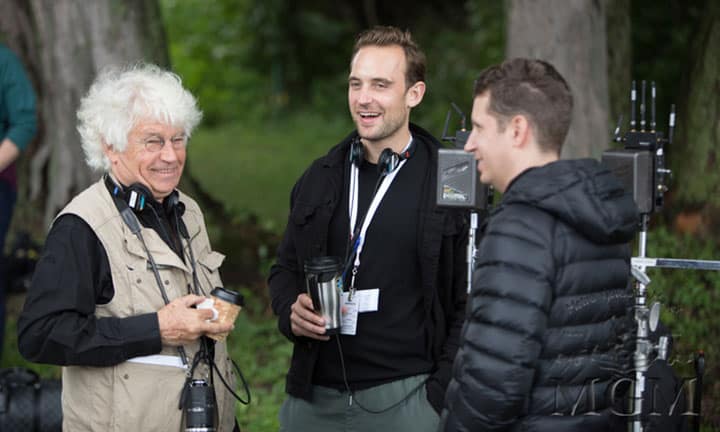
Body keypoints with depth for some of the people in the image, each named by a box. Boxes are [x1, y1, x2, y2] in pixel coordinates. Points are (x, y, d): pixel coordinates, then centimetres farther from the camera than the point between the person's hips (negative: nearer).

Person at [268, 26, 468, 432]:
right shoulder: (321, 178, 10)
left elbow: (470, 304, -5)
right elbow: (286, 268, 19)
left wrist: (441, 394, -12)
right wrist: (291, 310, -2)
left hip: (405, 397, -4)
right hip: (314, 397, 5)